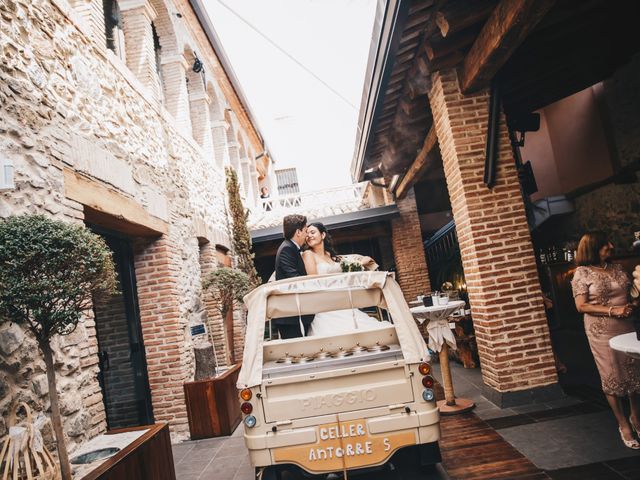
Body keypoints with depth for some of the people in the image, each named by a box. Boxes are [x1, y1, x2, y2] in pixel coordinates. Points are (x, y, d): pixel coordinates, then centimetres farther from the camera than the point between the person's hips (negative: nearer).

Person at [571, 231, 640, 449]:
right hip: (601, 332, -5)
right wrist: (612, 311, -19)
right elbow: (581, 305, -11)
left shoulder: (617, 269, 9)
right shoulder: (582, 273, -7)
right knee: (613, 378, 3)